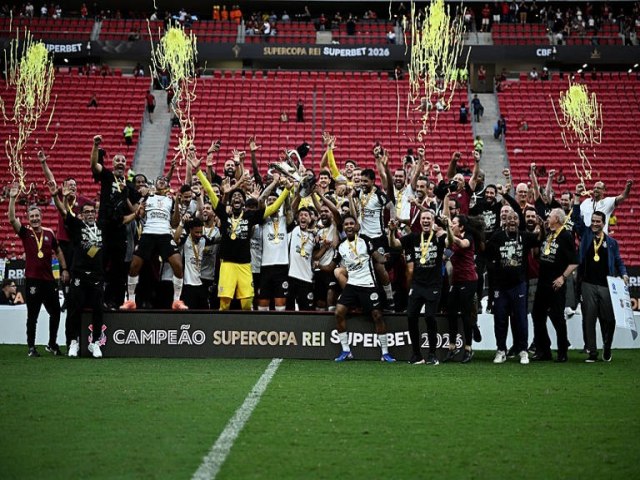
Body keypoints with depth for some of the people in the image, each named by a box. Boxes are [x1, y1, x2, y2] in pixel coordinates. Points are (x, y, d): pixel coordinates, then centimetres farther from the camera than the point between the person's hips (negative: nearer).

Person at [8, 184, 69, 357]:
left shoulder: (49, 233, 7)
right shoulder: (25, 232, -1)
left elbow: (58, 251, 19)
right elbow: (12, 219, -16)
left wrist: (64, 269, 12)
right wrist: (12, 199, -23)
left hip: (49, 279, 4)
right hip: (33, 280, -4)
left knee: (55, 313, 9)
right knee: (32, 316, 1)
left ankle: (52, 344, 25)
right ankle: (31, 347, 9)